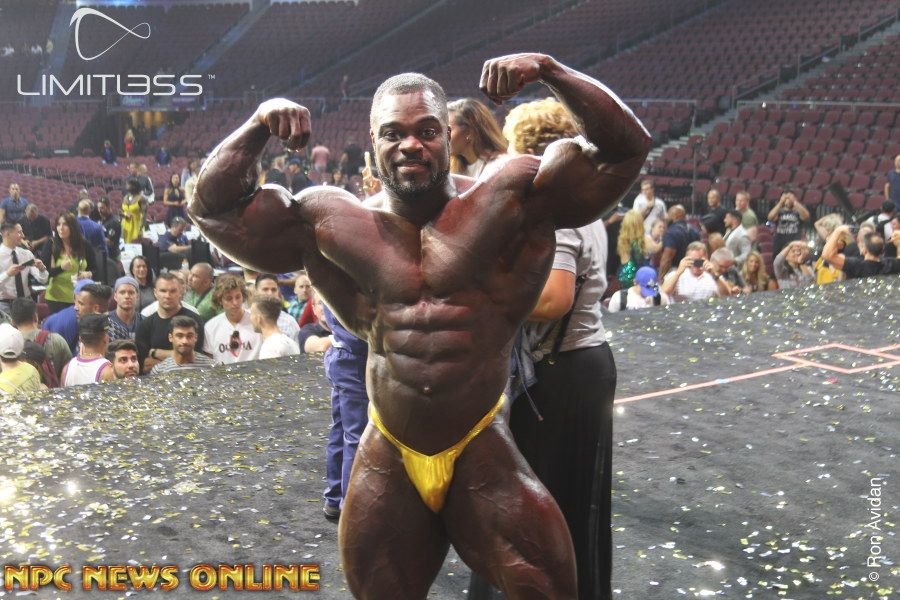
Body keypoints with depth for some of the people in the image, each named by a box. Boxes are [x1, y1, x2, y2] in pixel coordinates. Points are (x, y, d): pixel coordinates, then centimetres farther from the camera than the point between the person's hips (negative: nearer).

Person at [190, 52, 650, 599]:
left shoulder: (513, 197, -5)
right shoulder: (329, 223, 0)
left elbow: (625, 148, -6)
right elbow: (214, 207, 6)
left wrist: (548, 70, -16)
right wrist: (259, 126, -5)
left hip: (481, 453, -2)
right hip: (387, 461, 2)